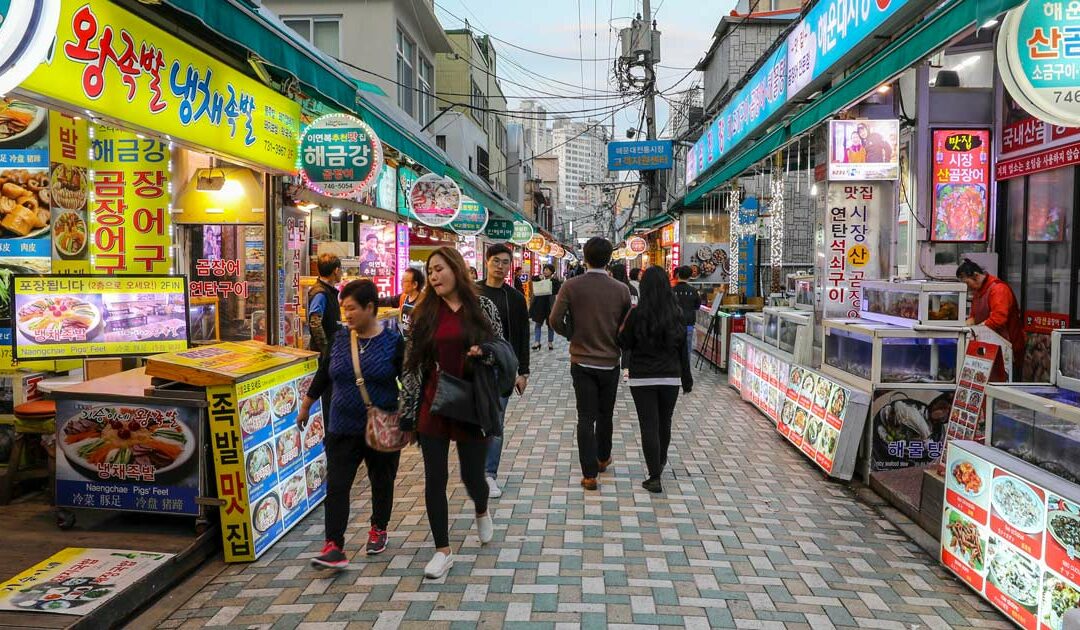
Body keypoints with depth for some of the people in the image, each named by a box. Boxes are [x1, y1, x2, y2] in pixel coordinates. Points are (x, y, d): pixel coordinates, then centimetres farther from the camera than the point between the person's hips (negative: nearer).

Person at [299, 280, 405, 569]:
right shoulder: (340, 339, 2)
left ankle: (379, 529, 35)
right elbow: (322, 375, 13)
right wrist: (305, 408, 20)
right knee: (336, 486, -4)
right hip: (343, 429, 2)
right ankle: (334, 546, -1)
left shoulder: (393, 341, -9)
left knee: (382, 482, 14)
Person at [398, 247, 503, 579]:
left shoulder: (484, 307, -1)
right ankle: (443, 551, 21)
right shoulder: (424, 312, 2)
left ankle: (482, 512, 44)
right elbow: (411, 364, 3)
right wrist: (407, 413, 0)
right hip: (432, 406, 2)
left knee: (472, 476, 7)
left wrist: (484, 353, -17)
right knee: (434, 479, 4)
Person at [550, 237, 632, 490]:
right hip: (610, 362, 2)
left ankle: (590, 474, 2)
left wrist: (572, 335, 6)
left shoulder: (571, 286, -11)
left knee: (586, 417, 4)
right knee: (605, 414, 20)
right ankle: (603, 458, 38)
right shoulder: (621, 290, -7)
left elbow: (555, 320, -12)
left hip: (582, 361, -1)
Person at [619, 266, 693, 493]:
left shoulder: (638, 313, -12)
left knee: (649, 425, 1)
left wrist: (624, 325, 9)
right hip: (671, 377, 4)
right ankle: (661, 461, 44)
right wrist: (687, 378, 12)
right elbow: (683, 347, 4)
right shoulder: (676, 313, -2)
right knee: (665, 422, 21)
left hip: (642, 378, -3)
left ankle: (655, 477, -1)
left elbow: (625, 344, -4)